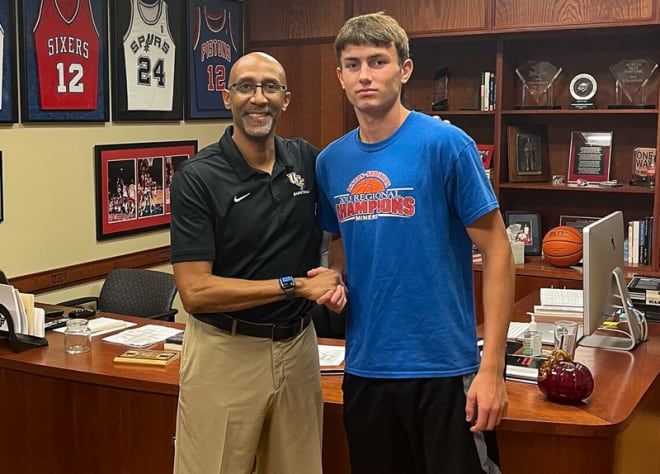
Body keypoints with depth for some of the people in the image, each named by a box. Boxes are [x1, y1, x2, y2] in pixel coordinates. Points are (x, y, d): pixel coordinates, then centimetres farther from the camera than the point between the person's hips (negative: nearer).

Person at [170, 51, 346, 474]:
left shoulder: (307, 161, 2)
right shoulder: (197, 177, -13)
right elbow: (195, 291, -18)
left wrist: (338, 277, -6)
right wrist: (295, 285, -17)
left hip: (299, 347, 5)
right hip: (226, 352, -4)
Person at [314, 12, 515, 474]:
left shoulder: (445, 144, -11)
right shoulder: (331, 161, 5)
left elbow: (496, 251, -10)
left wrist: (492, 367, -15)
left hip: (444, 366, -5)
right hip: (364, 366, 5)